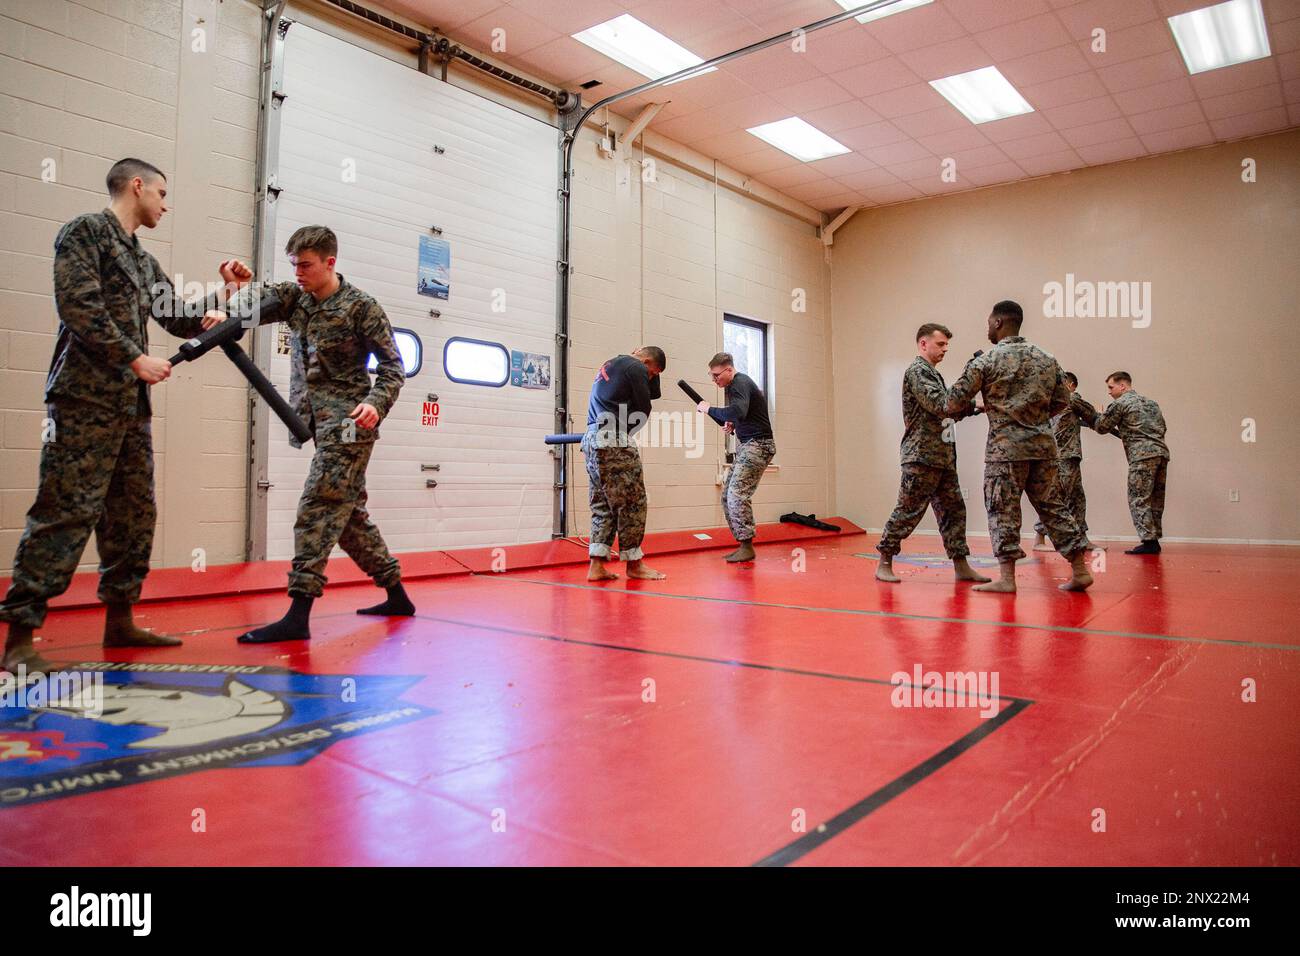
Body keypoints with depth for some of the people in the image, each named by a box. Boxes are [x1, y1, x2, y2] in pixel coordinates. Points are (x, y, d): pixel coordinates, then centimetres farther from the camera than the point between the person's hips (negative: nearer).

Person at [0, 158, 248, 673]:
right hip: (87, 398, -8)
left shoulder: (144, 261, 23)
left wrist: (226, 290, 20)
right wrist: (137, 358, -12)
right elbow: (78, 305, -12)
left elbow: (183, 321, 26)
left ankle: (119, 620, 16)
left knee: (135, 513, 8)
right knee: (66, 512, -12)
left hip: (132, 404, 9)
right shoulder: (85, 231, 0)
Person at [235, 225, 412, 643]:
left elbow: (392, 365, -5)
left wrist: (376, 404, -21)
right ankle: (396, 595, 23)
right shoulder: (294, 298, 13)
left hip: (348, 424, -8)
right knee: (347, 513, 12)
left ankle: (298, 616, -15)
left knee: (317, 509, -14)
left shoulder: (360, 306, -5)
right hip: (321, 424, 8)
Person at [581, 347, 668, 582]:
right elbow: (643, 411, -2)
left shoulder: (610, 365, 25)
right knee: (632, 504, -2)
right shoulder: (635, 367, -3)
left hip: (591, 439, 10)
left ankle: (596, 566, 5)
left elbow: (653, 394, 28)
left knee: (602, 505, 9)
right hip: (613, 442, -9)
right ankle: (634, 565, 5)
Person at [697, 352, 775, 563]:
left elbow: (739, 412, -33)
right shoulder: (733, 386, 15)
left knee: (737, 495, -17)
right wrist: (730, 426, 5)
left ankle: (747, 547, -9)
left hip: (758, 445, -10)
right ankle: (742, 544, 11)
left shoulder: (741, 383, -14)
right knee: (727, 496, 7)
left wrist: (709, 409, -20)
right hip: (745, 445, 10)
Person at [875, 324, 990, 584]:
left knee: (953, 509, 8)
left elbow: (947, 411, 19)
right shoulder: (917, 371, -9)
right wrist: (973, 403, -16)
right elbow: (940, 406, -21)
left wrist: (970, 407, 3)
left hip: (943, 456, 10)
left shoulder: (933, 373, 20)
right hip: (922, 456, -10)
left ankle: (961, 566, 12)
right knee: (908, 511, -6)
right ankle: (884, 563, 4)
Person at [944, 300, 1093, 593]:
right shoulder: (1046, 359, 10)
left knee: (1003, 511, 0)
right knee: (1052, 506, 12)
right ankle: (1080, 571, 15)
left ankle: (1006, 578, 1)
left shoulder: (985, 360, -7)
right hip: (1043, 444, 6)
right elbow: (1062, 401, 13)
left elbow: (955, 401, -6)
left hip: (1006, 446, -5)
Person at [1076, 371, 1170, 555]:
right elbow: (1162, 428, 25)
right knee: (1155, 500, 9)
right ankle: (1154, 541, 11)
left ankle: (1149, 541, -11)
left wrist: (1092, 414, 24)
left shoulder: (1120, 403, 0)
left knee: (1139, 499, -6)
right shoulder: (1151, 402, 23)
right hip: (1162, 452, 8)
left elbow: (1101, 427, 4)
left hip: (1142, 455, -8)